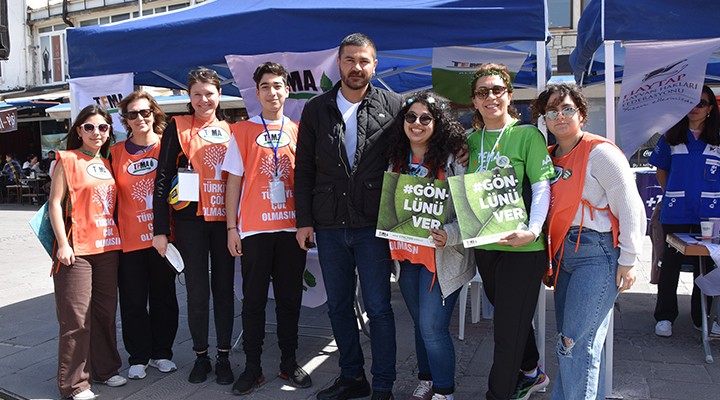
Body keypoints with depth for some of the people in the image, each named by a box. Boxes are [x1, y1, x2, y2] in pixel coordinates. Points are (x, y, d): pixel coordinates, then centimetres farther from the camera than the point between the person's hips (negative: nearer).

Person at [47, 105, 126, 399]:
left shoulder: (107, 164, 15)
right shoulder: (67, 160, -1)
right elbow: (55, 203, -6)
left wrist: (117, 239, 12)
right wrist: (63, 243, -13)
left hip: (108, 247, 6)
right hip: (77, 250, -6)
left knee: (105, 311, 13)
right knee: (76, 317, -3)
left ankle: (104, 369, 26)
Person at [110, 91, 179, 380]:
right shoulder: (116, 153, 5)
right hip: (129, 239, 1)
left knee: (164, 297, 10)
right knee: (133, 301, 6)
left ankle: (161, 353, 25)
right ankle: (138, 357, 22)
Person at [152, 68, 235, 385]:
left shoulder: (229, 130, 10)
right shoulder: (178, 127, 1)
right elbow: (162, 179, -4)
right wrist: (160, 230, -9)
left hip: (223, 220, 3)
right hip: (190, 221, -2)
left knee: (224, 288, 7)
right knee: (197, 291, 3)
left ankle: (223, 357, 19)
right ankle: (201, 357, 19)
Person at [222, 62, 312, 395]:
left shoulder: (298, 131, 9)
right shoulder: (242, 131, 4)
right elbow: (234, 181, 3)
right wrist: (231, 227, -2)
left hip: (291, 227, 2)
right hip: (254, 229, -2)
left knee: (290, 299, 9)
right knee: (254, 300, 4)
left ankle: (289, 362, 21)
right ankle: (252, 367, 15)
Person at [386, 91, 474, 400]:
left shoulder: (452, 160, -11)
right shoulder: (397, 160, 6)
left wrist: (449, 235, -28)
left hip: (441, 257, -5)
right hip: (407, 256, 6)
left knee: (432, 326, -5)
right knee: (421, 324, 18)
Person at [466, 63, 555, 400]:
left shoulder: (527, 134, -6)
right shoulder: (472, 140, 10)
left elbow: (542, 187, -11)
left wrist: (532, 230, -24)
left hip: (522, 247, -6)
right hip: (484, 246, 6)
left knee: (508, 330, 0)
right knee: (512, 317, 22)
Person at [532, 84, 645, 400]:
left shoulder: (600, 152, -10)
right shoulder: (551, 156, 13)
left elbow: (631, 209, -12)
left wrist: (628, 261, -13)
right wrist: (551, 257, 16)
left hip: (597, 254, -8)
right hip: (564, 255, 8)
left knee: (576, 344, -7)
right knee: (571, 340, 14)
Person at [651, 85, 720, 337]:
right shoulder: (671, 137, 6)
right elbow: (661, 171, 12)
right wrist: (671, 195, 3)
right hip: (675, 213, -1)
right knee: (671, 264, 4)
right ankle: (665, 317, 13)